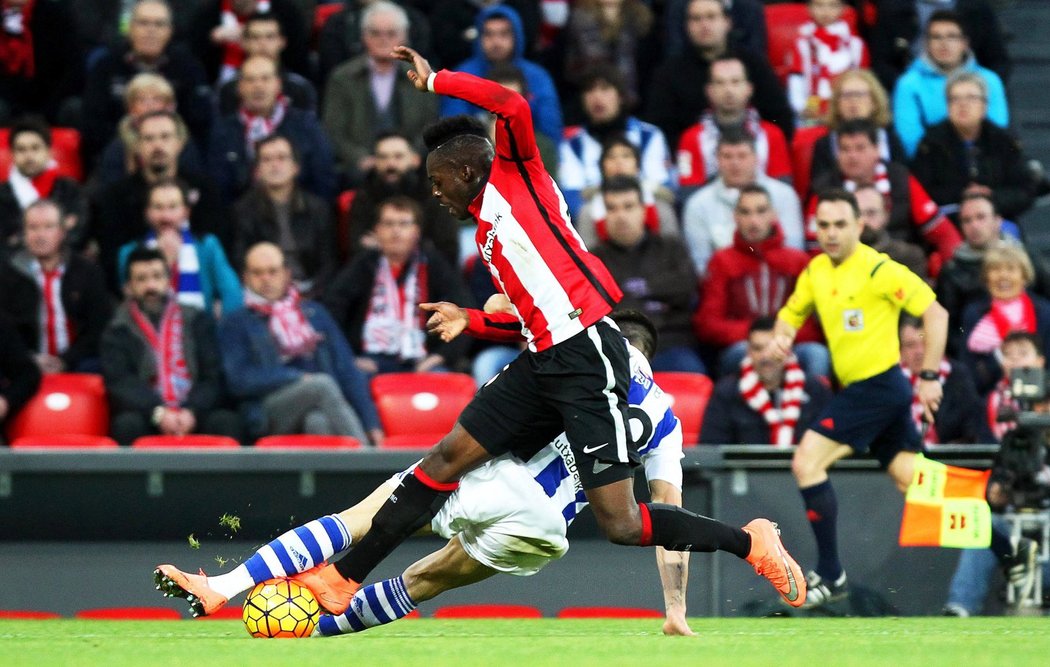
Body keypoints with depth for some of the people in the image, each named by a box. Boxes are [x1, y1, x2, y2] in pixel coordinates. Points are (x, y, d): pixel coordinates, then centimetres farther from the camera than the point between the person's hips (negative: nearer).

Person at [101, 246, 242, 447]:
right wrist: (158, 413, -22)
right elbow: (120, 383, -4)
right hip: (148, 418, -1)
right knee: (127, 424, -35)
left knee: (226, 421, -30)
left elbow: (213, 377, 7)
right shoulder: (117, 332, 12)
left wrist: (191, 412, -13)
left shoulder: (197, 322, 16)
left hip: (194, 414, 1)